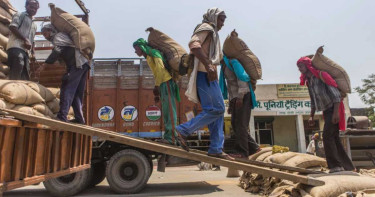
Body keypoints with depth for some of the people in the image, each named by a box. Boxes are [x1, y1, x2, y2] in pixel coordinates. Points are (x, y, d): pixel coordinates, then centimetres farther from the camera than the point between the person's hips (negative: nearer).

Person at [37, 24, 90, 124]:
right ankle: (79, 118, 8)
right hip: (84, 63, 9)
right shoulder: (63, 36, 31)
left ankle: (62, 116, -18)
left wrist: (44, 65, -16)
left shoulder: (58, 36, 2)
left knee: (67, 89, -13)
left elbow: (56, 51, -14)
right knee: (77, 93, 8)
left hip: (77, 64, -9)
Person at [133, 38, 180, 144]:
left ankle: (171, 137, -9)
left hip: (166, 82, -9)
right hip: (163, 84, 9)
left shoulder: (153, 52, -4)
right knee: (166, 111, 9)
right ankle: (168, 137, 14)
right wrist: (157, 93, 18)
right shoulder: (148, 57, 23)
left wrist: (156, 86, -17)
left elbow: (161, 68, -18)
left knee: (169, 110, -10)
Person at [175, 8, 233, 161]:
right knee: (216, 109, -14)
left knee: (218, 110, 5)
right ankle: (183, 131, -11)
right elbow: (193, 44, -19)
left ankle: (216, 149, 5)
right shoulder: (206, 27, 2)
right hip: (204, 73, -10)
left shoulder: (213, 33, 31)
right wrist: (208, 65, -25)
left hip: (209, 75, 10)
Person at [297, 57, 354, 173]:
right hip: (326, 111, 8)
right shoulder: (308, 81, 11)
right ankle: (348, 166, 18)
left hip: (333, 110, -8)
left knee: (327, 136, -15)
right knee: (334, 138, 9)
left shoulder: (321, 75, -13)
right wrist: (311, 116, 15)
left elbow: (336, 94, -18)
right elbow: (313, 101, 18)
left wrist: (336, 112, -25)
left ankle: (335, 166, -10)